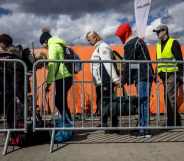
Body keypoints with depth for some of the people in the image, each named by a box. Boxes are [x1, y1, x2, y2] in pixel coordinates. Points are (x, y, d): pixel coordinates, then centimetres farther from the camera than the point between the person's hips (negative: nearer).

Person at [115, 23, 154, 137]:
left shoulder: (130, 45, -8)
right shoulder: (139, 41, 22)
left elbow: (128, 64, -11)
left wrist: (124, 80, -2)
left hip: (141, 78, -10)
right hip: (147, 76, 10)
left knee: (143, 103, -9)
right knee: (144, 102, 11)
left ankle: (145, 130, -8)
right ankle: (143, 127, 17)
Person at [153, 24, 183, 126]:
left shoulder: (174, 43, -4)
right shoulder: (158, 45, 17)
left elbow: (179, 60, -8)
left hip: (172, 74, -7)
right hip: (163, 75, 7)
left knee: (171, 97, -13)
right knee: (167, 98, 7)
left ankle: (176, 121, -6)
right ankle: (171, 121, 13)